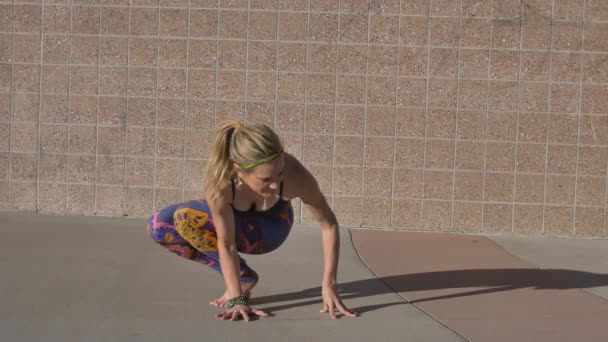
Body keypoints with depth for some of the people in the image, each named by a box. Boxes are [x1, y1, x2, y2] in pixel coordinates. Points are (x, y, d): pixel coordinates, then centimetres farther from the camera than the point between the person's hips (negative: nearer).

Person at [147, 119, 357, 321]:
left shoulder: (294, 175, -39)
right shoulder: (219, 181, -38)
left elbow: (329, 224, -25)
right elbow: (226, 244, -30)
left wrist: (328, 286, -27)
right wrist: (237, 300, -34)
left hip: (271, 227, -2)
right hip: (230, 220, 3)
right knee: (160, 225, -20)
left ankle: (242, 278, -8)